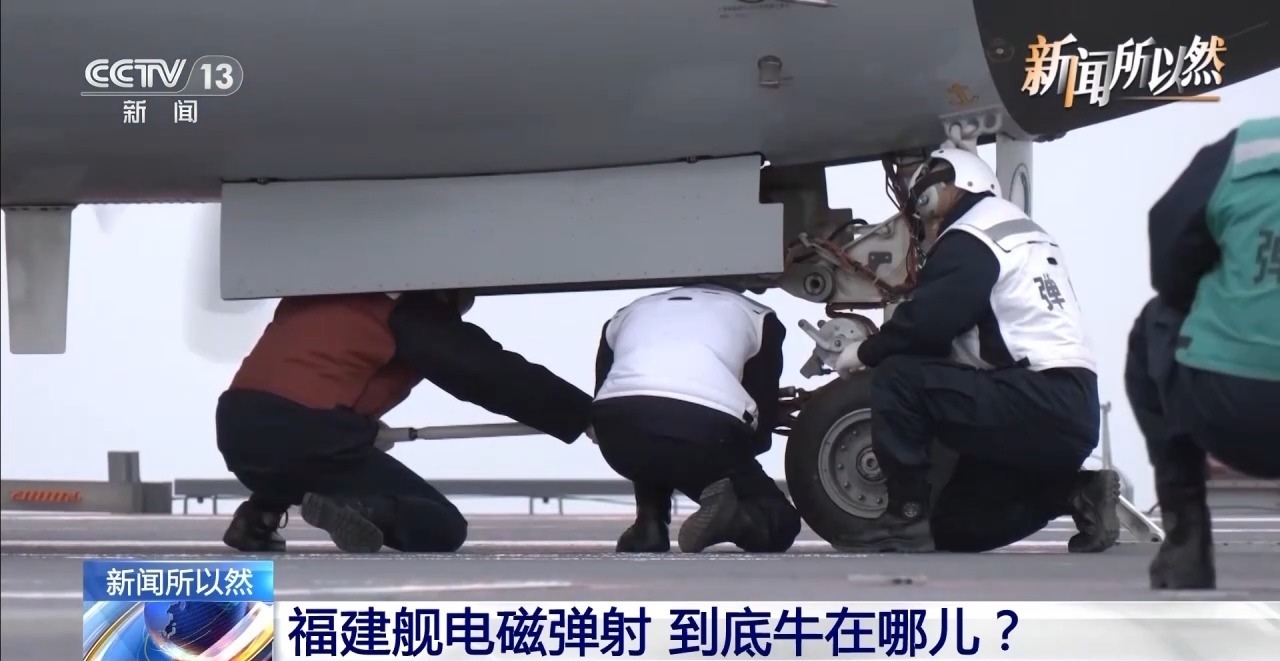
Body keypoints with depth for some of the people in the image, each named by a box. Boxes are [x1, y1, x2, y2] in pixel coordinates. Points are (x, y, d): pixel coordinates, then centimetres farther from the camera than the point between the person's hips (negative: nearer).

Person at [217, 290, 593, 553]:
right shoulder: (414, 315, 8)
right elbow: (499, 376, 5)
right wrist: (586, 415, 8)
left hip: (237, 423, 7)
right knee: (444, 526, 6)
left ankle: (258, 516, 14)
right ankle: (357, 508, -21)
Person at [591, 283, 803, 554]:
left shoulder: (627, 314, 36)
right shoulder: (757, 317, 30)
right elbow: (762, 429, 26)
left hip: (620, 430, 3)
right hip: (705, 430, -3)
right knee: (779, 521, 21)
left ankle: (649, 525, 14)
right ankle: (735, 516, -12)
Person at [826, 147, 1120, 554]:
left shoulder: (971, 240, -7)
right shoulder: (1026, 232, 24)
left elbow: (926, 321, -17)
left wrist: (865, 352, 0)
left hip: (1036, 407, -10)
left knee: (899, 377, -13)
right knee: (954, 527, 16)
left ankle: (907, 518, -12)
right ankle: (1075, 491, 7)